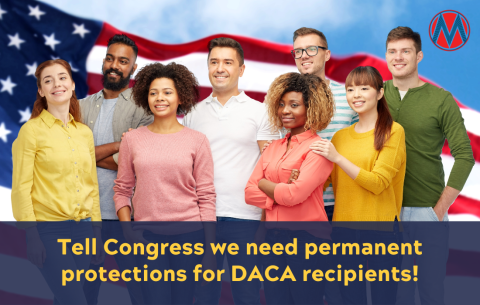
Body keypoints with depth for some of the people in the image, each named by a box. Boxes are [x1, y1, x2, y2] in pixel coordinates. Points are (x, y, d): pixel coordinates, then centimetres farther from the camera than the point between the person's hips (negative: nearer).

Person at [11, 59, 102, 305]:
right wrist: (31, 236, -12)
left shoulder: (85, 133, 10)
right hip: (49, 230, -5)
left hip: (82, 228, 5)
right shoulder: (32, 130, -5)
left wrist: (97, 232, 12)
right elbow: (21, 187, -7)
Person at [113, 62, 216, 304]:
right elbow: (122, 190, 9)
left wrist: (210, 248, -2)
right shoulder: (132, 139, 5)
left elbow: (206, 195, 1)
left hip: (188, 233, 0)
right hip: (147, 236, 0)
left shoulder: (197, 141, 2)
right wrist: (127, 228, -3)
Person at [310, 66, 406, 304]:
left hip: (381, 228, -4)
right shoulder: (340, 136, 11)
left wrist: (338, 158, -18)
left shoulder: (393, 131, -4)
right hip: (344, 228, 5)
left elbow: (378, 183, -13)